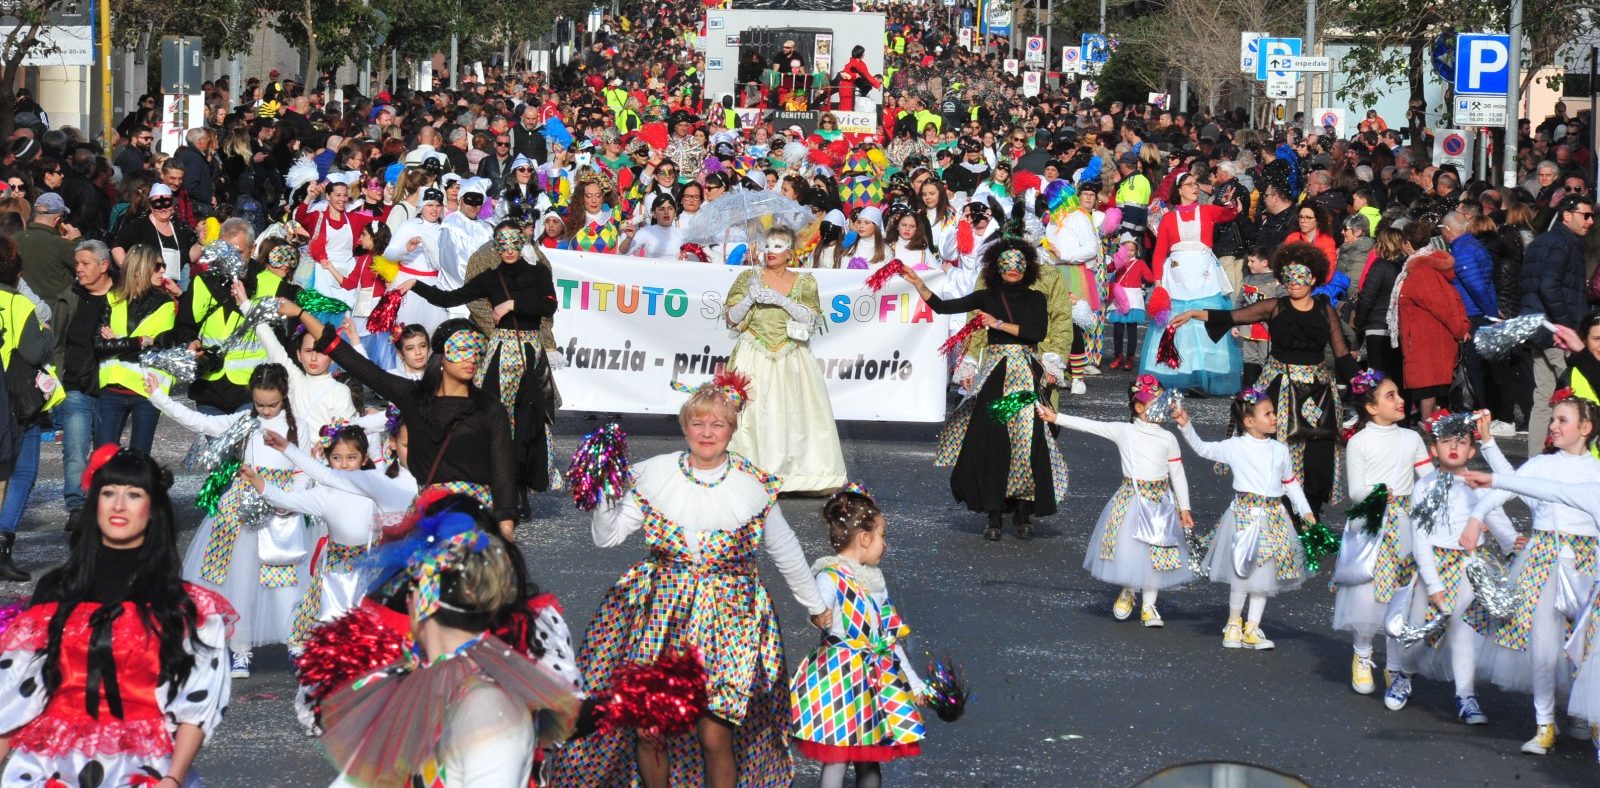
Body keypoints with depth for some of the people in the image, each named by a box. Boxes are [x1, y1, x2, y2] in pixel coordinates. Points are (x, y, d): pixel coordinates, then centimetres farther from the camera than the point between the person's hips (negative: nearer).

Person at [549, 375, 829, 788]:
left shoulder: (756, 487, -2)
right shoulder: (654, 475, -1)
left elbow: (785, 552, 11)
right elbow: (607, 536, 3)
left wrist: (815, 606, 21)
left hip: (728, 614, -1)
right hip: (661, 612, 2)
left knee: (715, 736, -8)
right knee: (647, 729, 0)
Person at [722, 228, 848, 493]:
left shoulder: (804, 282, 8)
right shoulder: (749, 278, 7)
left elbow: (811, 319, -3)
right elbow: (731, 319, 6)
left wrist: (782, 301, -13)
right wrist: (750, 298, -11)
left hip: (790, 361, 1)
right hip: (754, 360, -1)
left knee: (794, 413, -6)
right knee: (751, 415, -8)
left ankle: (793, 470, -1)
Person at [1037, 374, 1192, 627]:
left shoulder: (1168, 439, 2)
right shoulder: (1123, 432, -1)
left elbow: (1178, 475, 4)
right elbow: (1090, 425, -3)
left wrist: (1184, 508, 1)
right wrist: (1056, 418, -8)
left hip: (1160, 499, 1)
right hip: (1130, 499, -1)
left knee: (1156, 552, 3)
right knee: (1127, 548, 1)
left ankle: (1149, 606, 15)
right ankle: (1126, 593, 28)